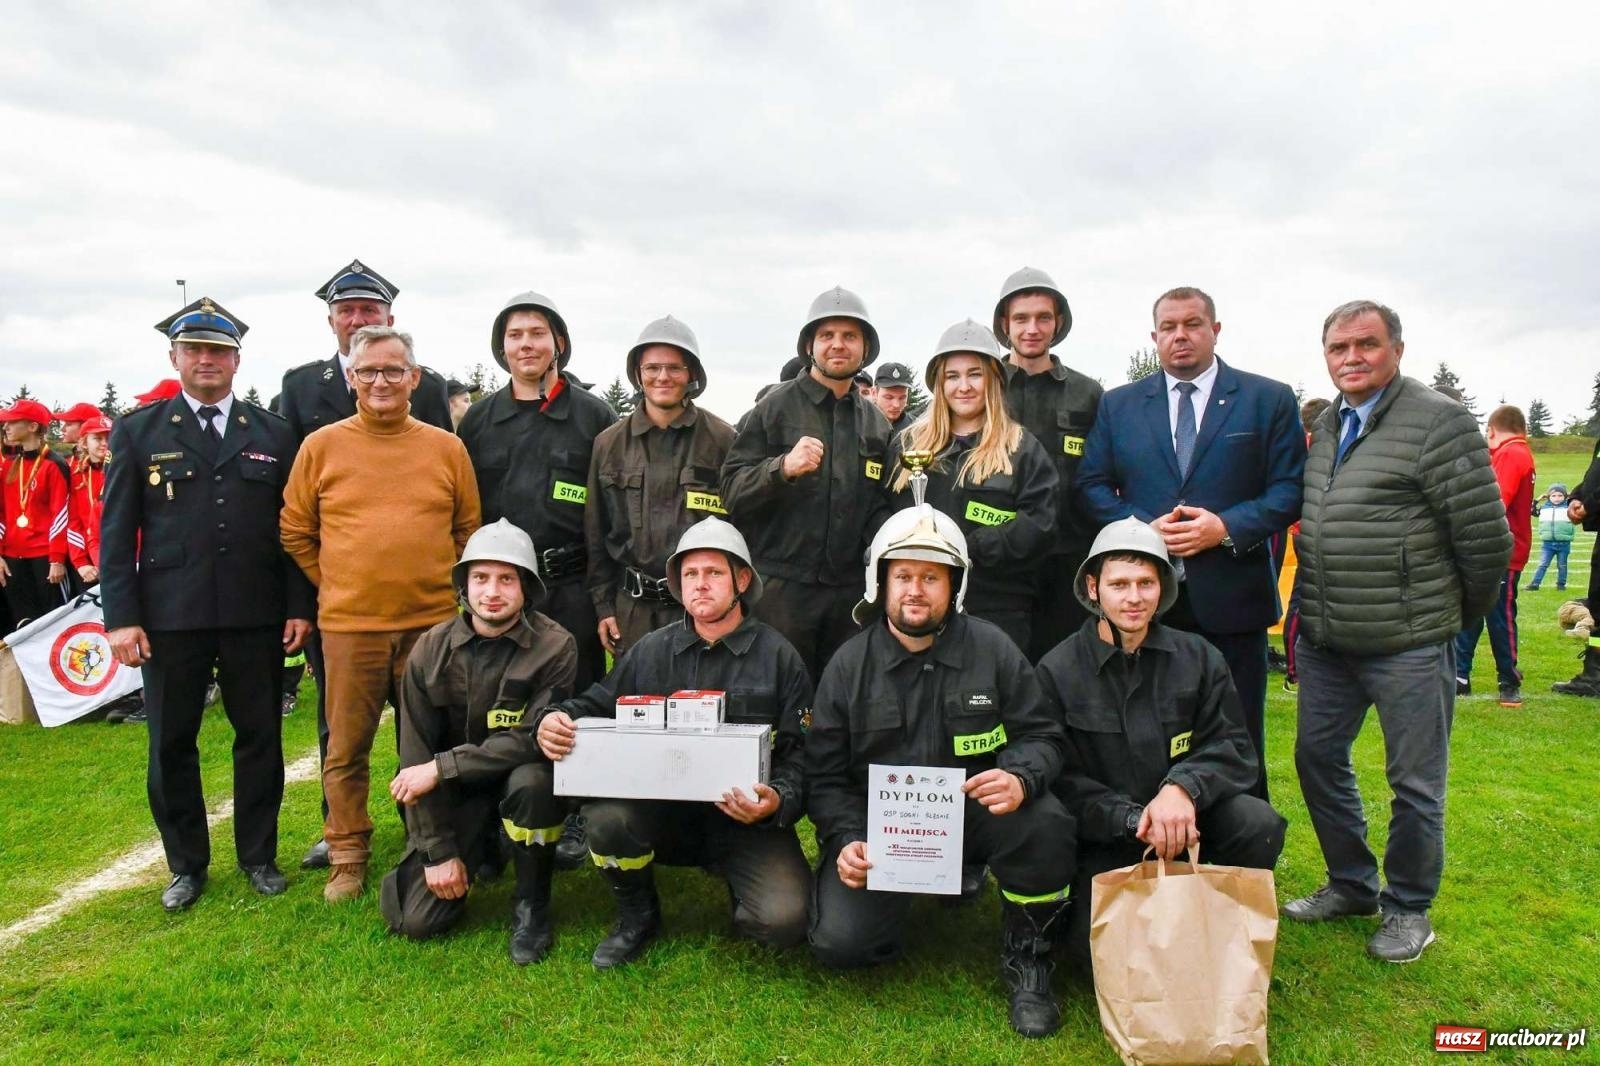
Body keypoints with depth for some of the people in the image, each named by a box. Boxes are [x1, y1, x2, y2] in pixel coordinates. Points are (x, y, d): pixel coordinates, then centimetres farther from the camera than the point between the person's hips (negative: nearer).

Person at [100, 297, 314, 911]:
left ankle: (258, 856, 24)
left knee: (260, 738, 8)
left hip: (256, 615, 1)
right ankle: (186, 865, 25)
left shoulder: (273, 435, 8)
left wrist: (299, 606, 0)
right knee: (171, 744, 8)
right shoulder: (138, 432, 6)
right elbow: (116, 530, 2)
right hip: (169, 616, 0)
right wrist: (121, 617, -5)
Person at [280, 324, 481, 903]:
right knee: (346, 748, 9)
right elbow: (295, 532, 9)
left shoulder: (447, 447, 3)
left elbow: (469, 529, 11)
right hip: (348, 625, 0)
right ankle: (347, 857, 25)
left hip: (432, 622, 1)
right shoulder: (321, 446, 2)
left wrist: (445, 585, 6)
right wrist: (335, 586, 5)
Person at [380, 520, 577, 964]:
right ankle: (478, 847, 24)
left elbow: (531, 739, -22)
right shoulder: (430, 650, -9)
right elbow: (415, 758, -7)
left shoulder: (554, 647, -18)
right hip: (454, 794, 3)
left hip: (519, 775, -2)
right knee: (416, 919, -8)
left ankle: (531, 906, -10)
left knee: (530, 780, -37)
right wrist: (439, 851, -10)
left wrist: (442, 767, -23)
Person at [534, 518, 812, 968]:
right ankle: (638, 917, 3)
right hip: (664, 810, 3)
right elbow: (598, 703, 10)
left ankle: (744, 903, 15)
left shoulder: (779, 658, -1)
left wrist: (779, 801, -26)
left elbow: (799, 751, -6)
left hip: (748, 819, -2)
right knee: (605, 816, -29)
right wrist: (556, 718, -14)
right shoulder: (651, 651, 7)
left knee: (784, 920, -25)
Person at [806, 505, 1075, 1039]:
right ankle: (904, 894, 19)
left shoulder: (993, 648, -2)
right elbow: (825, 774, 2)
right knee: (839, 943, -18)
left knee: (1046, 824, -31)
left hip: (974, 812, 0)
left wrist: (1021, 779, -23)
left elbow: (1040, 736, 0)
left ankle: (1025, 957, -2)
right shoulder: (849, 664, -1)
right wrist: (845, 842, -13)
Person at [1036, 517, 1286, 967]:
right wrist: (1133, 821, -23)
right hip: (1104, 841, -2)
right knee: (1094, 948, -23)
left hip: (1184, 818, 2)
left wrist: (1182, 788, -25)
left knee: (1259, 825, -27)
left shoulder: (1198, 658, 3)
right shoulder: (1057, 671, -5)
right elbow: (1062, 779, -9)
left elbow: (1232, 749, -4)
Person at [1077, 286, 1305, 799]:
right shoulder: (1117, 404, 10)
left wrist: (1227, 526, -16)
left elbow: (1290, 488, -1)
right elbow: (1092, 485, 6)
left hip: (1231, 597, -1)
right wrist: (1143, 527, -11)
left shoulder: (1269, 400, 5)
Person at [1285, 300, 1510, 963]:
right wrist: (1314, 610, 13)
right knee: (1318, 758, 16)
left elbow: (1486, 534, -11)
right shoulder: (1328, 427, 11)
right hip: (1325, 641, 7)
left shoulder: (1439, 422, -12)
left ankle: (1408, 909, 26)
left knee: (1415, 783, 6)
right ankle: (1351, 884, 34)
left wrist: (1459, 613, 0)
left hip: (1409, 644, -7)